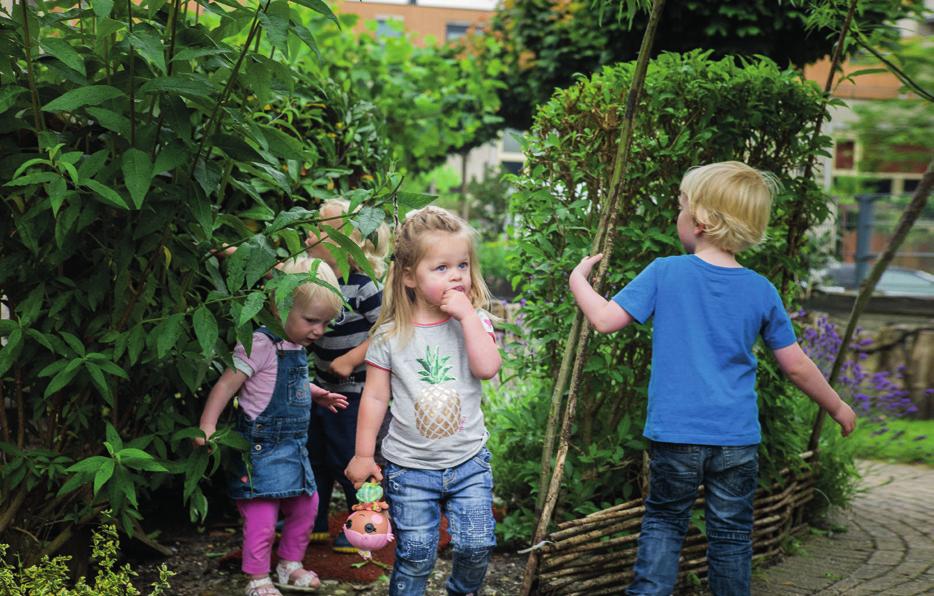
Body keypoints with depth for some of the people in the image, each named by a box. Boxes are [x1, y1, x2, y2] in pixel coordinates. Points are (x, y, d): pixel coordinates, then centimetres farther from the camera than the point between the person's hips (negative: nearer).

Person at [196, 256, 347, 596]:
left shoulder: (297, 347, 8)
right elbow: (227, 384, -23)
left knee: (305, 506, 17)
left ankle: (290, 565, 35)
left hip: (293, 446, 9)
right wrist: (207, 425, -29)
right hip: (263, 446, -9)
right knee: (262, 516, -6)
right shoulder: (262, 345, -19)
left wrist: (318, 395, 20)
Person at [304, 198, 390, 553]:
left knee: (346, 458, 1)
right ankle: (315, 525, 31)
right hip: (322, 387, 8)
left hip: (352, 392, -8)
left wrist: (351, 359, -22)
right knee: (315, 455, 16)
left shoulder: (361, 287, -21)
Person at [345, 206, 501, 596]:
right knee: (415, 555, 3)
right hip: (409, 466, -1)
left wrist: (468, 314, -20)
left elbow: (487, 367, -20)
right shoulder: (390, 335, -5)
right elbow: (375, 397, 1)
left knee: (477, 545, 1)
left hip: (468, 461, 1)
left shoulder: (474, 321, -2)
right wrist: (363, 454, 1)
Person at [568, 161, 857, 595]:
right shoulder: (762, 291, -2)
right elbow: (795, 365, 3)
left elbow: (606, 319, -7)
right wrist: (838, 407, 18)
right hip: (737, 439, 1)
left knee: (663, 522, 14)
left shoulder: (665, 273, -8)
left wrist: (578, 280, 12)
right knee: (731, 534, 11)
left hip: (674, 434, -1)